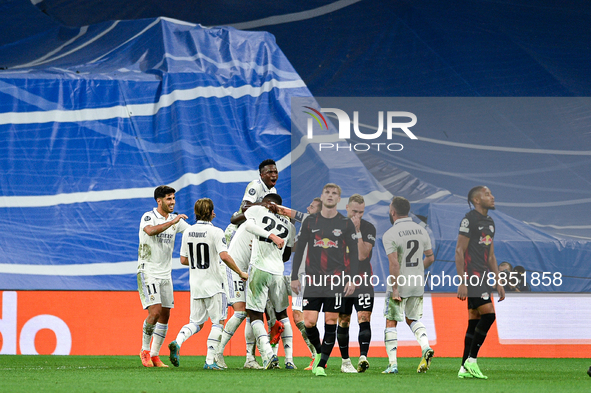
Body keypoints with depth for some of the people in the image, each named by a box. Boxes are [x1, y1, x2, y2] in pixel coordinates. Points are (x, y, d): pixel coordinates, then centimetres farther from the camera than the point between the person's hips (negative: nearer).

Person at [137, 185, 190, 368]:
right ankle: (145, 351, -2)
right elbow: (151, 230, -32)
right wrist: (171, 222, -36)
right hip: (148, 272, -7)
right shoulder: (148, 217, -11)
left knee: (165, 315, 4)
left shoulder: (176, 219, 9)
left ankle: (154, 355, 12)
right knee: (155, 310, -18)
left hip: (165, 273, 7)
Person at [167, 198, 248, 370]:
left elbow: (183, 260, 10)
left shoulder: (188, 232, 7)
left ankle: (177, 342, -15)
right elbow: (224, 256, -21)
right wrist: (240, 273, -10)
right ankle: (210, 360, -4)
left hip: (195, 285, 6)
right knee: (218, 322, 3)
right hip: (212, 285, -5)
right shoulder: (215, 232, -11)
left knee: (196, 322, 12)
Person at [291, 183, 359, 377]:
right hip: (313, 280, 1)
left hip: (336, 281, -1)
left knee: (331, 323, -3)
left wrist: (352, 279, -3)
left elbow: (353, 254, 6)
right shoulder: (310, 222, 8)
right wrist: (294, 277, 6)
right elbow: (299, 250, 11)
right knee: (309, 322, -8)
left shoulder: (346, 224, 4)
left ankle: (321, 365, 3)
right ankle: (319, 351, 20)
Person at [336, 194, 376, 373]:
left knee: (364, 318, -15)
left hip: (362, 280, -2)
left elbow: (362, 255, -12)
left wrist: (357, 231, -16)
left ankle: (363, 357, -24)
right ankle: (345, 362, 12)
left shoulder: (369, 228, 0)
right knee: (343, 321, 4)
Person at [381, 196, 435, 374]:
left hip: (399, 285, -5)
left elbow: (394, 264, -21)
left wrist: (395, 289, -18)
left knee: (391, 323, 6)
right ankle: (425, 347, -5)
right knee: (413, 319, 20)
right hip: (418, 285, 5)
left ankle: (392, 364, 1)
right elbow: (430, 258, 11)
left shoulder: (390, 235, -14)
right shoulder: (422, 231, 5)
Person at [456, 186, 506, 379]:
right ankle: (471, 360, -11)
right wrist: (463, 282, -18)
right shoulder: (469, 219, -9)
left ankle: (465, 368, 8)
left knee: (475, 321, 7)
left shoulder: (489, 222, 19)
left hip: (484, 278, 9)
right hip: (472, 276, -9)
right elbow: (459, 251, -12)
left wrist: (498, 282, 20)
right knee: (488, 314, -17)